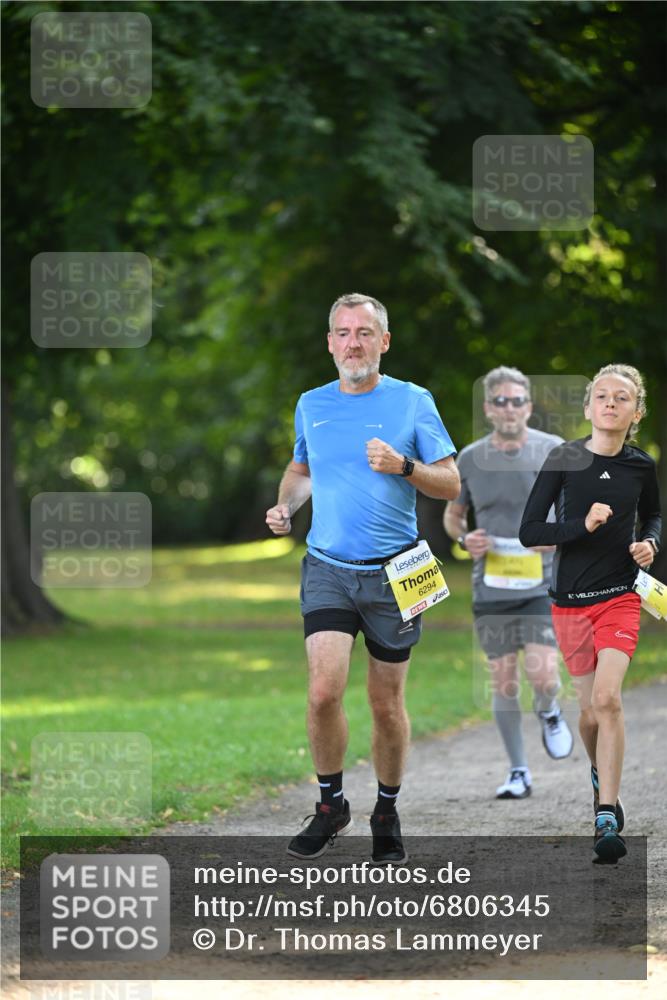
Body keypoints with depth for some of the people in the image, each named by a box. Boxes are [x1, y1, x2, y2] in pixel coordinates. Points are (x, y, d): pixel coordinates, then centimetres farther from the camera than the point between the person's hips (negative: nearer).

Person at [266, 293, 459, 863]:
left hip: (393, 573, -1)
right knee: (324, 691, -15)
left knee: (387, 704, 5)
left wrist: (403, 466, -17)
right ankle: (331, 806, 4)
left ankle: (388, 813, 24)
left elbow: (450, 483, 1)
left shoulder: (413, 402, -1)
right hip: (327, 569, 1)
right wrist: (285, 505, 6)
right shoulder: (312, 406, 8)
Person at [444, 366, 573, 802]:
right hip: (491, 587, 2)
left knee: (542, 673, -15)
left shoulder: (555, 452, -2)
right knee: (503, 681, 3)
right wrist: (464, 538, -5)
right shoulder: (470, 459, 4)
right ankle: (519, 772, 16)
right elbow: (453, 514, 17)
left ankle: (549, 713, 21)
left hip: (542, 584, -2)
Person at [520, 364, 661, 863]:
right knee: (591, 709, 9)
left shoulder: (642, 466, 0)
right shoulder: (564, 459, -6)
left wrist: (649, 542, -1)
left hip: (620, 596, 0)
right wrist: (581, 526, -21)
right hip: (571, 598, 1)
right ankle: (600, 776, 42)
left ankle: (608, 818, -18)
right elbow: (529, 531, -6)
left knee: (607, 698, -19)